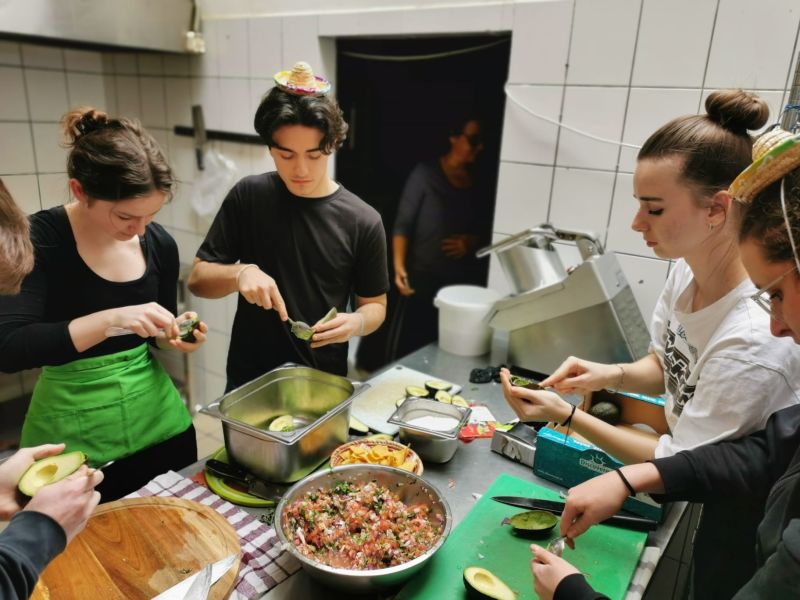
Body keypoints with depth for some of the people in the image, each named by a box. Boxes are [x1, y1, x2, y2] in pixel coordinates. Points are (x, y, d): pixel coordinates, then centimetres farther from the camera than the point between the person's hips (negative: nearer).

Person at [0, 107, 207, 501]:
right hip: (73, 440, -4)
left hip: (160, 421, 4)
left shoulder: (160, 244, -2)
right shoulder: (37, 240, -15)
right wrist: (110, 320, -34)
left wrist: (174, 335, -11)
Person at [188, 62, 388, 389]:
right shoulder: (248, 196, -8)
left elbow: (375, 305, -1)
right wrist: (240, 273, -24)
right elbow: (198, 279, -4)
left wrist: (356, 322, -23)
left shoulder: (363, 221, -12)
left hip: (324, 381, -1)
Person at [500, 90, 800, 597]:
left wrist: (567, 416, -26)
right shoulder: (686, 270, -14)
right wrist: (612, 375, -17)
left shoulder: (755, 342, -37)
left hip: (737, 519, -6)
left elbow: (679, 464, -24)